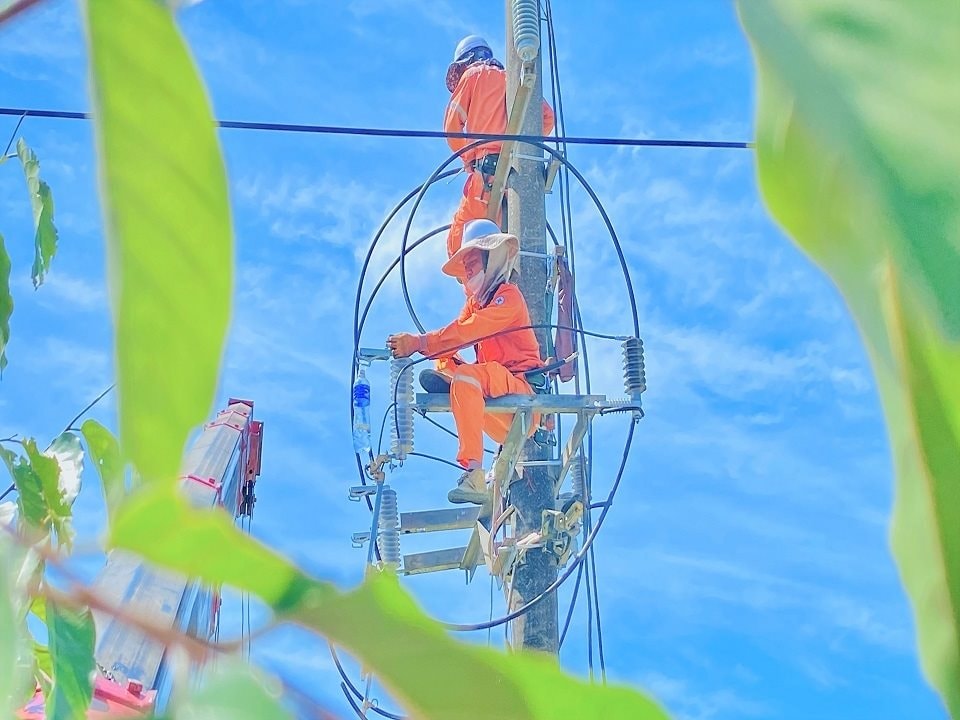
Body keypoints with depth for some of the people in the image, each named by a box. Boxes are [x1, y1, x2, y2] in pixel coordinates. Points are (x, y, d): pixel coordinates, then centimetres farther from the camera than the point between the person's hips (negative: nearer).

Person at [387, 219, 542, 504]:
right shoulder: (475, 300, 21)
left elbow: (466, 331, -23)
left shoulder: (507, 296, -8)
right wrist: (411, 345, -11)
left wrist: (419, 342, -29)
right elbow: (454, 335, 6)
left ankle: (475, 476, -43)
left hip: (523, 387, -9)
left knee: (466, 376, -33)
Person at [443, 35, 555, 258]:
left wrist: (467, 157, 15)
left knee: (459, 239, -4)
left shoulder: (474, 74, 14)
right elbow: (547, 118, 15)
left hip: (488, 166, -6)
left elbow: (452, 125, 5)